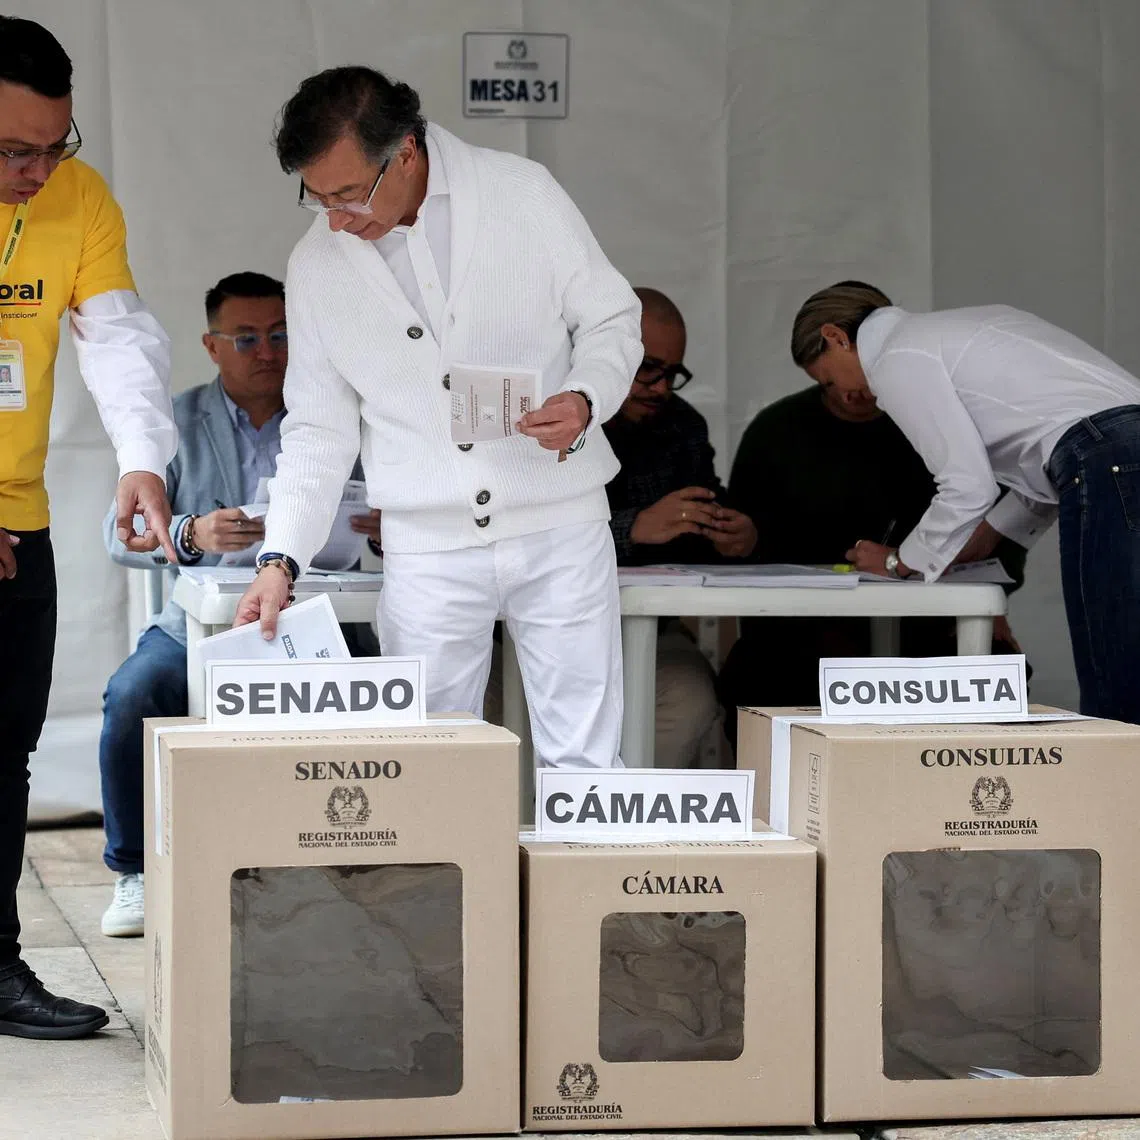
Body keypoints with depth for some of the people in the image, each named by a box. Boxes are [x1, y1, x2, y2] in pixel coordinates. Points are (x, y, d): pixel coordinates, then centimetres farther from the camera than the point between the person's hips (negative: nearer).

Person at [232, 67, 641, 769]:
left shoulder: (523, 194, -4)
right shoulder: (317, 266, 3)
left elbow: (610, 319, 5)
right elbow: (320, 430, 8)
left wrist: (585, 400, -16)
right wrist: (280, 559, -3)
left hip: (560, 530, -1)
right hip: (428, 549, 1)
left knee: (582, 765, 0)